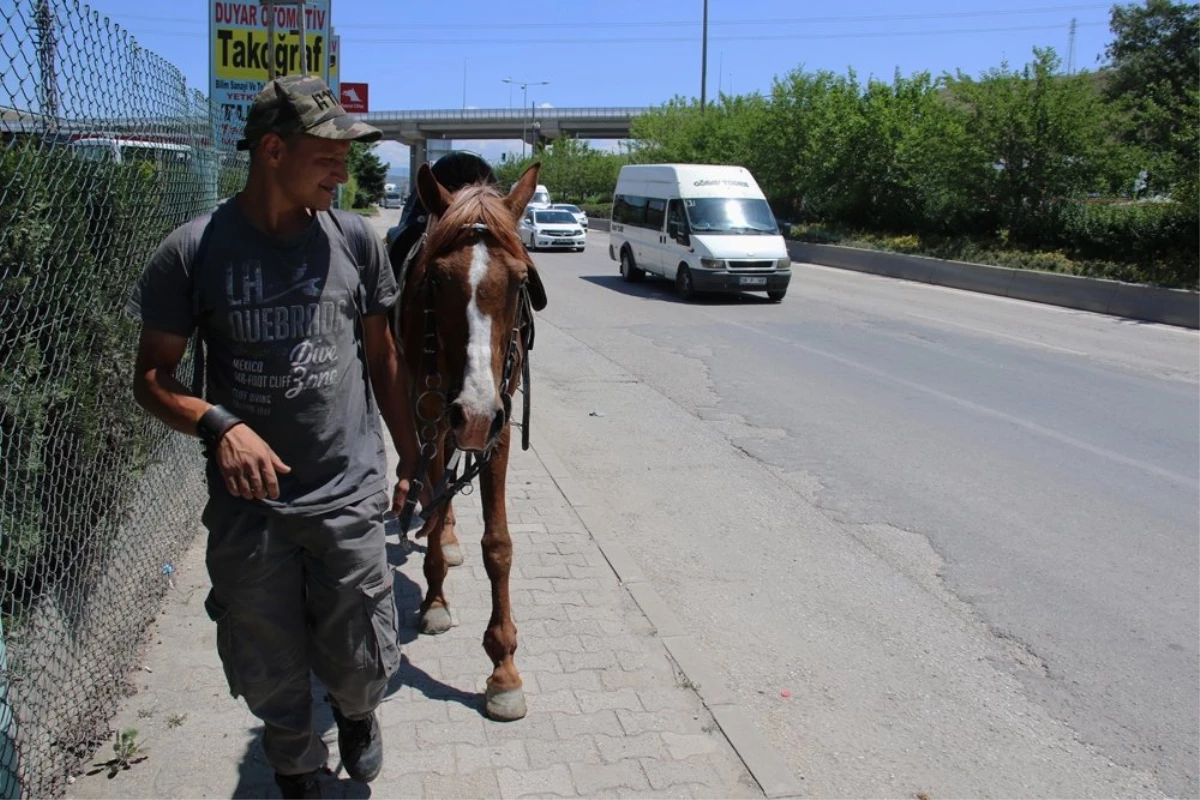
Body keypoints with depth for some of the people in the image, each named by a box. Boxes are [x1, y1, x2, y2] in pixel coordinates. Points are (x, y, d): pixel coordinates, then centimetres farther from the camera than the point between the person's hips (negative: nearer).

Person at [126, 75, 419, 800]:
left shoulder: (355, 239, -2)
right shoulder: (194, 251, -8)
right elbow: (152, 376, -3)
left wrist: (412, 459, 11)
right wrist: (219, 425, -22)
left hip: (352, 495, 1)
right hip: (249, 502, 0)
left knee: (361, 666, 11)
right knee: (271, 675, 15)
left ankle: (357, 711, 49)